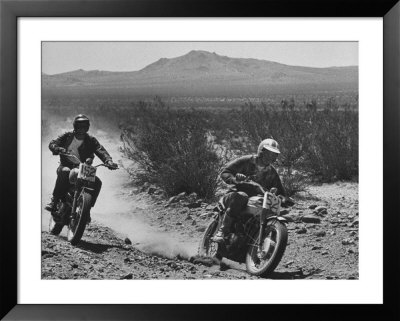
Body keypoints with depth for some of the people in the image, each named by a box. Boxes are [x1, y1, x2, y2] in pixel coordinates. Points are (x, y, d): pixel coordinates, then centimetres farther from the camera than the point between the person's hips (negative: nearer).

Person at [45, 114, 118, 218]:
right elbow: (52, 143, -6)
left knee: (97, 182, -22)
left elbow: (101, 151, -9)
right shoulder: (67, 136, 4)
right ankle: (54, 201, -30)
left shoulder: (91, 141, 6)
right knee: (64, 172, -38)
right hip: (66, 166, -2)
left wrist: (109, 161, -30)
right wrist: (59, 149, -31)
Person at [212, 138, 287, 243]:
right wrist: (235, 179, -22)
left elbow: (281, 191, 19)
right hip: (236, 194, -4)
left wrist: (281, 197, -6)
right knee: (240, 197, -40)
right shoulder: (245, 161, 2)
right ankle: (222, 231, -37)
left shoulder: (272, 172, 15)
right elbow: (225, 172, 0)